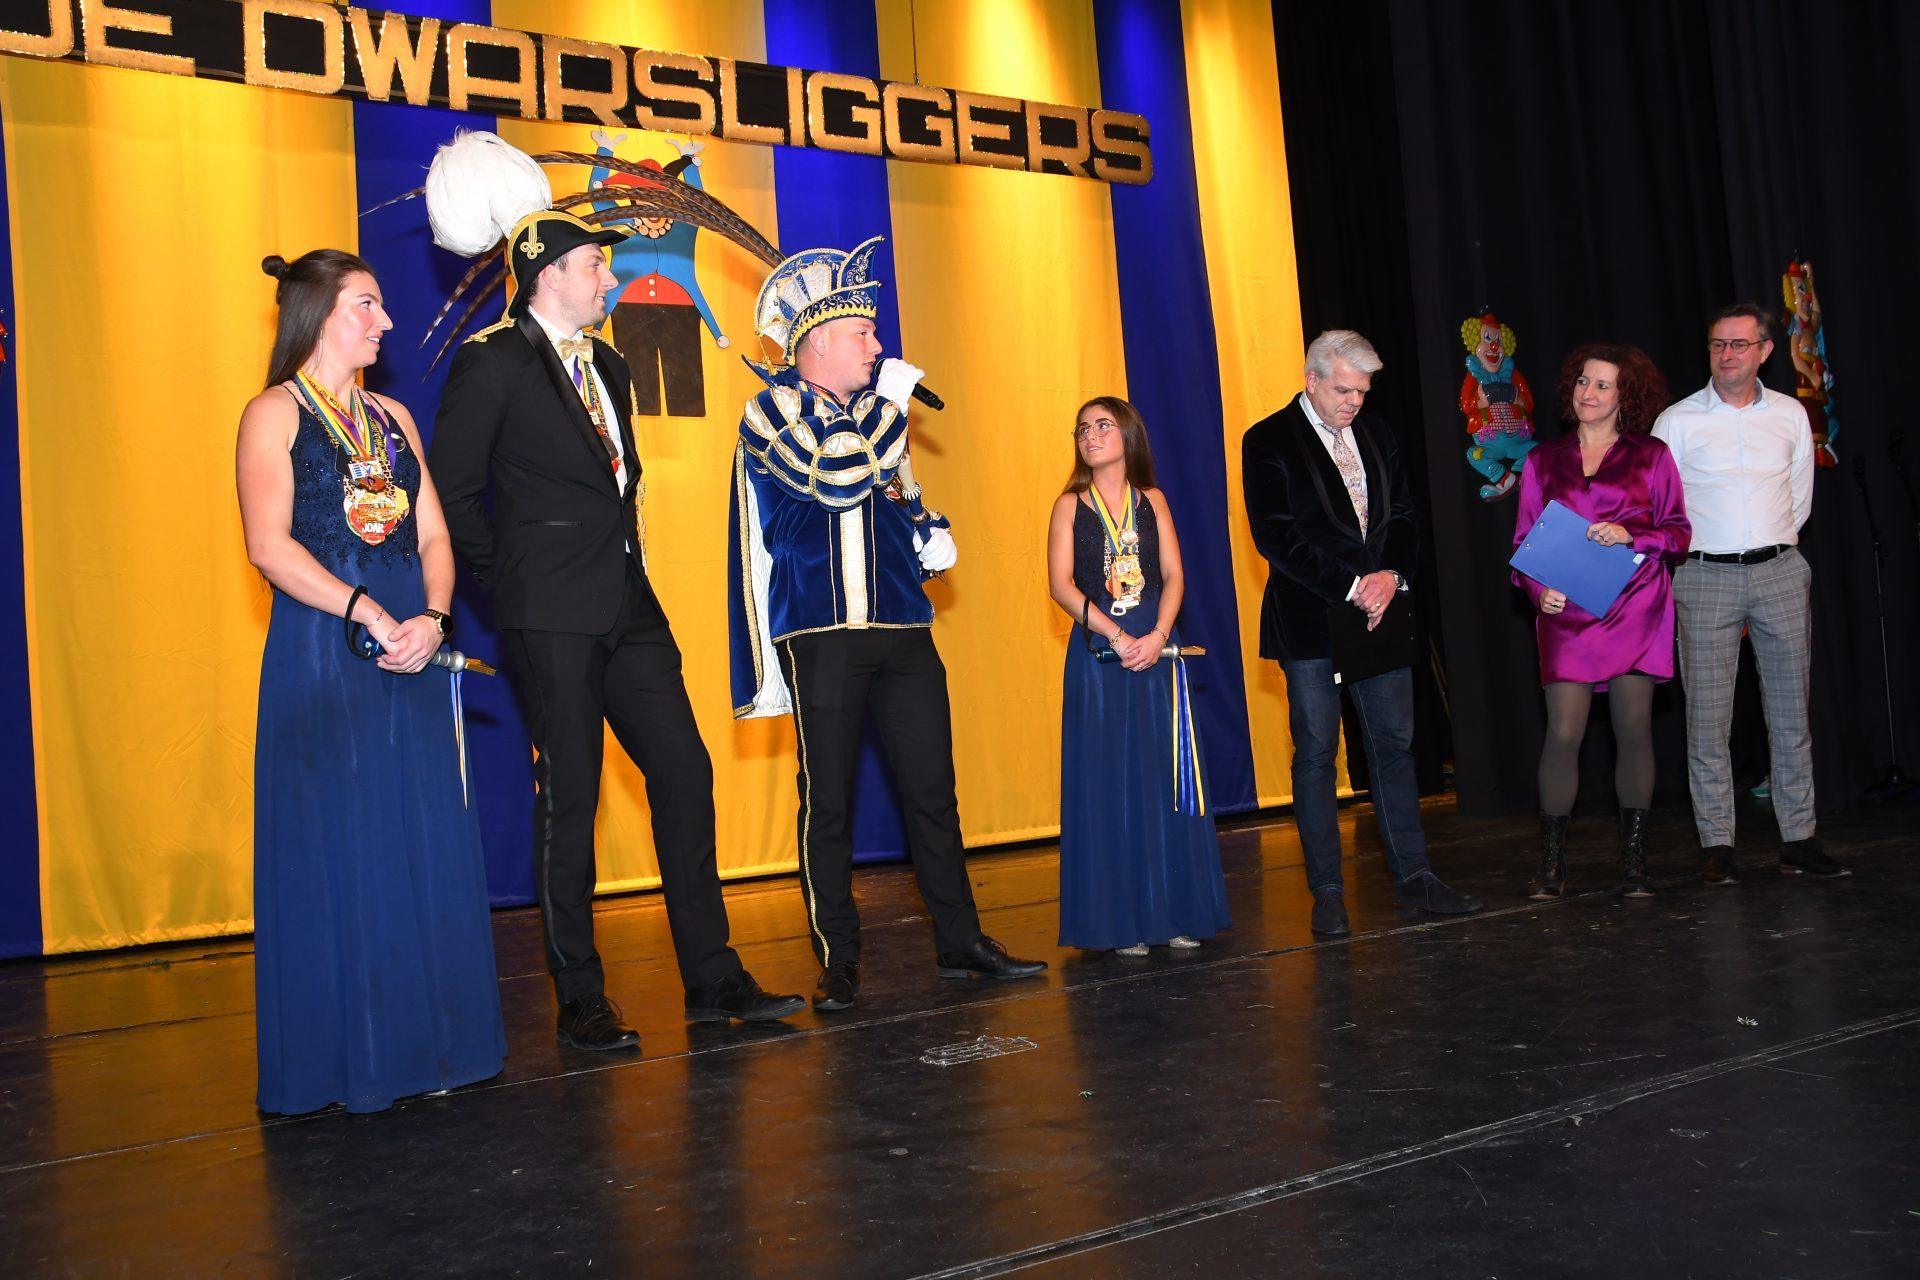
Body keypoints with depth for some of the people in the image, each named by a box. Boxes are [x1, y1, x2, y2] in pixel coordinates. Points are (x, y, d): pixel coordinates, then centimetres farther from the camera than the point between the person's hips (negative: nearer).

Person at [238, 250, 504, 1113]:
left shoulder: (392, 418, 18)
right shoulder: (275, 413, 0)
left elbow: (433, 534, 11)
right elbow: (270, 545, -12)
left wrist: (431, 619, -8)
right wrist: (367, 613, -19)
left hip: (411, 648, 6)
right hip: (320, 653, -6)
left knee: (427, 843, 5)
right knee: (339, 851, -2)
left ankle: (428, 1041, 15)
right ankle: (343, 1056, 8)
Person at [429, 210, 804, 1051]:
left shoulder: (609, 369, 19)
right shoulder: (491, 363, -4)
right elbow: (451, 493, -6)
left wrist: (627, 557, 16)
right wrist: (511, 583, -3)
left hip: (628, 609, 7)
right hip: (553, 618, -7)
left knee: (685, 775, 3)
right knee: (569, 800, -2)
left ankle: (712, 978, 11)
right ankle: (580, 999, 9)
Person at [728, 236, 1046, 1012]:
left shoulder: (876, 412, 19)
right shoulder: (773, 410, -1)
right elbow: (835, 479, -19)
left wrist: (932, 535, 9)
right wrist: (891, 400, -9)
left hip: (901, 628, 6)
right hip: (821, 633, -6)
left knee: (932, 787, 8)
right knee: (828, 803, 0)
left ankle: (959, 942, 18)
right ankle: (838, 963, 9)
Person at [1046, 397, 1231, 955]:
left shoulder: (1152, 501, 10)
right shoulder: (1071, 505, 4)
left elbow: (1174, 575, 2)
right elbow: (1061, 584, -6)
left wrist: (1157, 635, -14)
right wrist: (1115, 635, -16)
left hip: (1155, 649, 2)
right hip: (1097, 652, -2)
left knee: (1164, 778, 3)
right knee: (1108, 782, -1)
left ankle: (1177, 913, 11)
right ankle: (1121, 922, 4)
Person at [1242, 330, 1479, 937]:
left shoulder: (1376, 434, 13)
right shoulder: (1268, 441, -4)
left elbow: (1403, 516, 12)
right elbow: (1275, 535, -12)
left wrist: (1391, 576, -8)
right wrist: (1351, 586, -15)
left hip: (1380, 613, 5)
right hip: (1310, 622, -5)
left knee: (1395, 745, 9)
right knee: (1316, 755, 0)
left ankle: (1412, 876, 18)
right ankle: (1327, 892, 8)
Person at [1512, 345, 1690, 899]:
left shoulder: (1651, 457, 9)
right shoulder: (1543, 462, 12)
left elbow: (1678, 533, 5)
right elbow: (1524, 542, 11)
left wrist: (1629, 535, -13)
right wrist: (1538, 590, -7)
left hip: (1635, 608, 0)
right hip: (1567, 612, 0)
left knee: (1634, 729, 0)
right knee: (1563, 732, -8)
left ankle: (1634, 862, 11)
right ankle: (1552, 863, 0)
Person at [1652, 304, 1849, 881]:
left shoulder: (1790, 415, 9)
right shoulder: (1677, 421, 1)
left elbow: (1800, 497, 17)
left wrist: (1771, 545, 15)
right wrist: (1703, 544, 8)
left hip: (1781, 573, 3)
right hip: (1706, 577, -2)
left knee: (1791, 711, 4)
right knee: (1708, 716, -3)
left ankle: (1798, 840, 12)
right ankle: (1716, 845, 3)